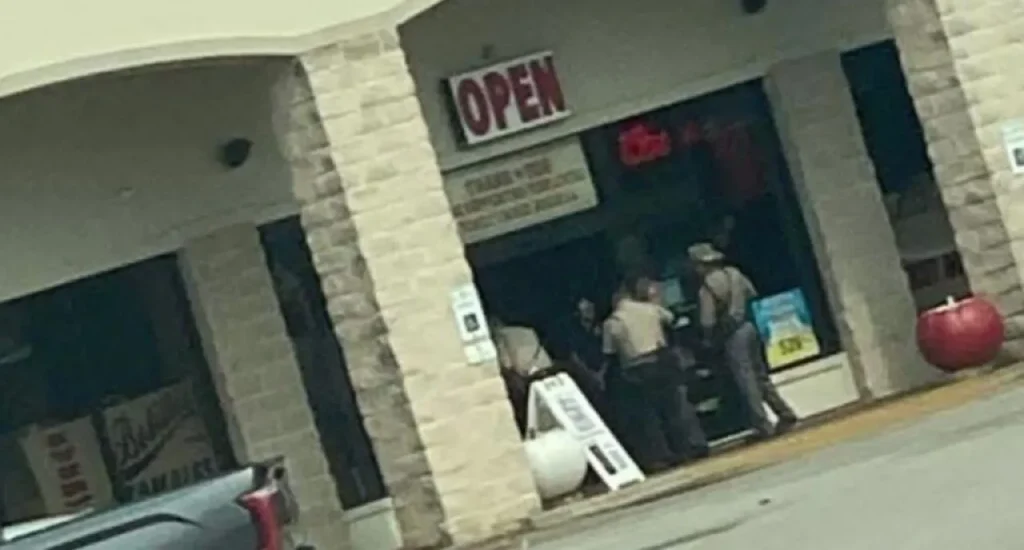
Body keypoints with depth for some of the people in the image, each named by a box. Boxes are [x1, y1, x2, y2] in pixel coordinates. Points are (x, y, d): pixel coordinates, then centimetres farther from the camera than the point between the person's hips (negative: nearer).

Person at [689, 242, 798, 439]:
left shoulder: (707, 289, -13)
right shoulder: (735, 274, 8)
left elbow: (708, 323, -12)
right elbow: (754, 298, 13)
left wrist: (709, 342, 4)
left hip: (733, 336, -7)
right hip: (751, 327, 7)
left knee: (746, 382, -1)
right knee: (760, 376, 17)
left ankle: (763, 426, 0)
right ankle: (785, 414, 16)